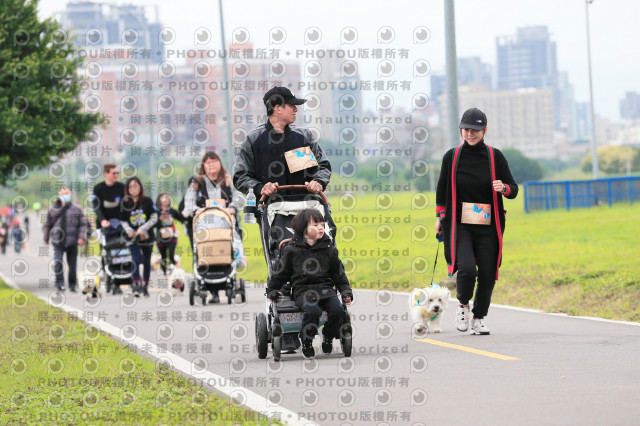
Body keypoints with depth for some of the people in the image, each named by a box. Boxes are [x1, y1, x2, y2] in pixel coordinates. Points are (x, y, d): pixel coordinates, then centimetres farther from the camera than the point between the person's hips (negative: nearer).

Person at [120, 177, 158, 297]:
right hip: (133, 238, -1)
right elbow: (123, 220, 5)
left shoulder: (147, 201, -2)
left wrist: (142, 229, -12)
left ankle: (145, 287, 20)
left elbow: (154, 218, -3)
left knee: (147, 262, 9)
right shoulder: (125, 203, 0)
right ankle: (136, 285, -18)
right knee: (136, 261, -17)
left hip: (147, 237, 1)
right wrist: (129, 230, -13)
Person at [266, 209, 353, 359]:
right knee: (312, 310, -32)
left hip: (325, 288, 3)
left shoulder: (329, 249, 7)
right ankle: (306, 341, -6)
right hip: (302, 289, -3)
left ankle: (328, 338, 7)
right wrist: (272, 290, 14)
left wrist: (346, 291, 9)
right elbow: (280, 272, 12)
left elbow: (338, 273, 15)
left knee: (337, 310, -23)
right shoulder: (292, 250, 0)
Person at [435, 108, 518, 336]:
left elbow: (513, 190, 5)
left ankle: (479, 320, 20)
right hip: (459, 224, -1)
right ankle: (463, 305, 9)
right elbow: (442, 188, 16)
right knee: (466, 268, -20)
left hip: (488, 226, 1)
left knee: (487, 274, 0)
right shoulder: (452, 157, 2)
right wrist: (440, 217, 16)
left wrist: (503, 188, -17)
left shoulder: (495, 157, 1)